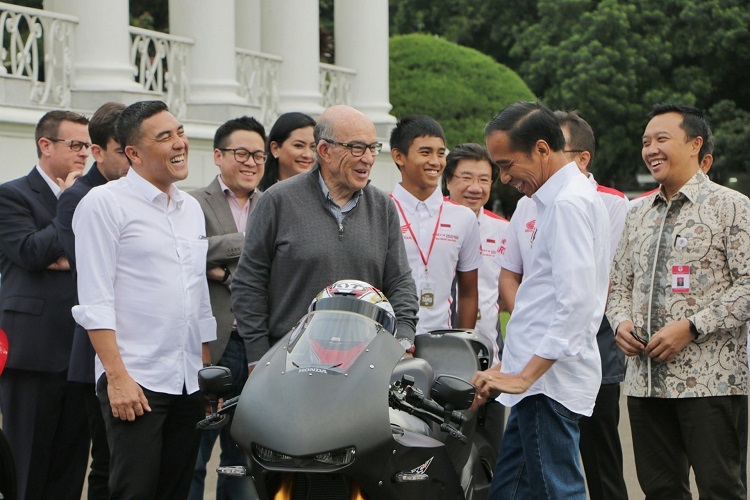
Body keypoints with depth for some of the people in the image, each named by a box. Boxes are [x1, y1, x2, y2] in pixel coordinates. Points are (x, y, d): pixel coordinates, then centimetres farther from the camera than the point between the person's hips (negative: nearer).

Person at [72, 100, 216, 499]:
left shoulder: (191, 208, 17)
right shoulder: (104, 204, -4)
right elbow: (94, 300, -10)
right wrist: (117, 376, -17)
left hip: (188, 384, 6)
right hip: (133, 381, -6)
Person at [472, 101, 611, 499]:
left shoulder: (569, 203, -13)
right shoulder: (558, 199, 19)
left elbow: (576, 302, -23)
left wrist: (526, 374, -22)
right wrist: (508, 367, 22)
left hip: (550, 379, -11)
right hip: (537, 379, 11)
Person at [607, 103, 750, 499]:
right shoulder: (638, 215, 18)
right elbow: (621, 283, 24)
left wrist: (691, 327, -17)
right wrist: (621, 321, 2)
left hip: (708, 378, -6)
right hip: (645, 378, 6)